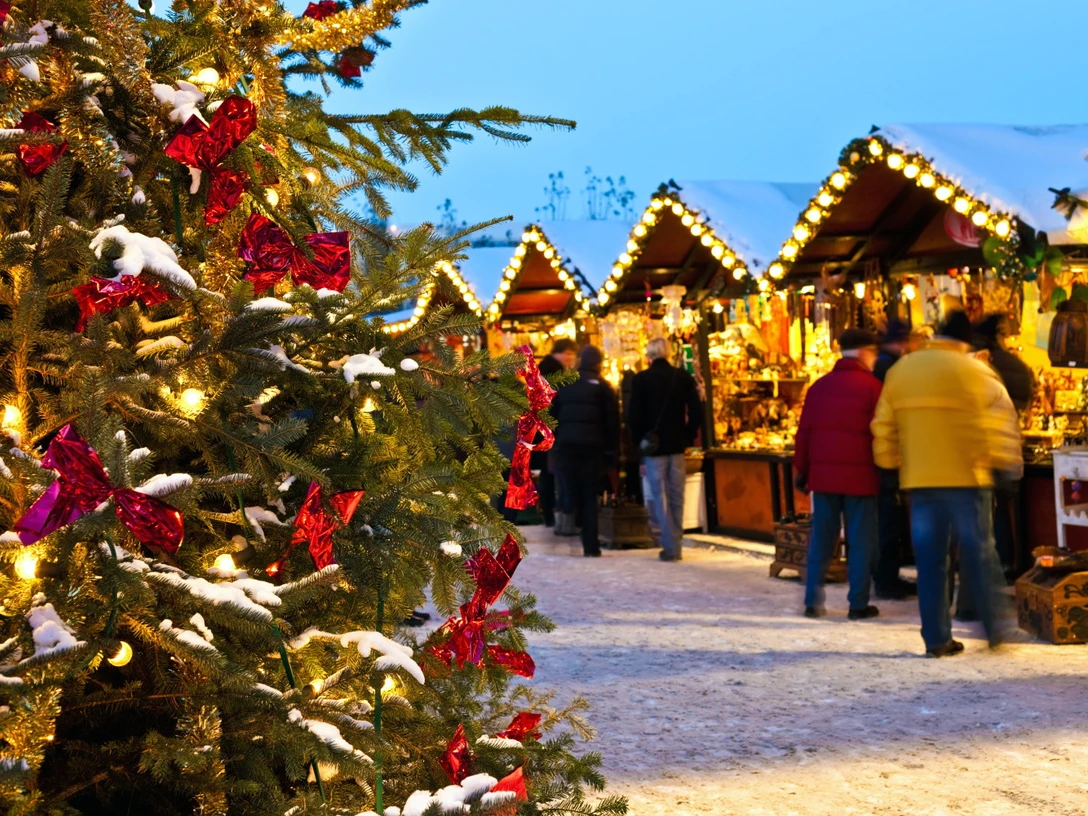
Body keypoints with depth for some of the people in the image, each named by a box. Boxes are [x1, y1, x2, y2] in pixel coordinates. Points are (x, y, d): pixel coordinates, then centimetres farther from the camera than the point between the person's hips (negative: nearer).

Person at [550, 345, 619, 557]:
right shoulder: (602, 386, 4)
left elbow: (552, 415, 9)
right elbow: (612, 421, 1)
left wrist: (554, 443, 11)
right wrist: (611, 450, 4)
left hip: (566, 444, 1)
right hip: (592, 446, -1)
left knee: (571, 493, 6)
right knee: (590, 497, 2)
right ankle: (590, 546, -2)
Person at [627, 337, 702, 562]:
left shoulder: (641, 379, -8)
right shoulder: (683, 377, 0)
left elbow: (633, 415, -9)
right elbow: (696, 411, -2)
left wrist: (639, 441, 4)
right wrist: (688, 436, 9)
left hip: (653, 445, -3)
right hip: (677, 444, 3)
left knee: (659, 496, 1)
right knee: (676, 496, 12)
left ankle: (670, 546, -4)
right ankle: (675, 545, 16)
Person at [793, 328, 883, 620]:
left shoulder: (819, 386, 8)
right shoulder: (872, 386, -6)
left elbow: (804, 432, 7)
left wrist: (802, 470, 13)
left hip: (823, 473, 4)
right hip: (860, 475, -4)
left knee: (821, 539, 9)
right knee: (860, 541, 3)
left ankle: (813, 601, 9)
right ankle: (858, 604, 4)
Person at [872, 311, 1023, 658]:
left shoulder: (900, 370, 9)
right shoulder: (974, 371, -4)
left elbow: (883, 426, 10)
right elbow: (1001, 419, -8)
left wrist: (890, 461, 20)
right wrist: (1008, 463, 2)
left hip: (919, 478, 3)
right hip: (966, 477, -3)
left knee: (929, 560, 6)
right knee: (977, 554, 6)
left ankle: (936, 638, 6)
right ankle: (994, 629, 10)